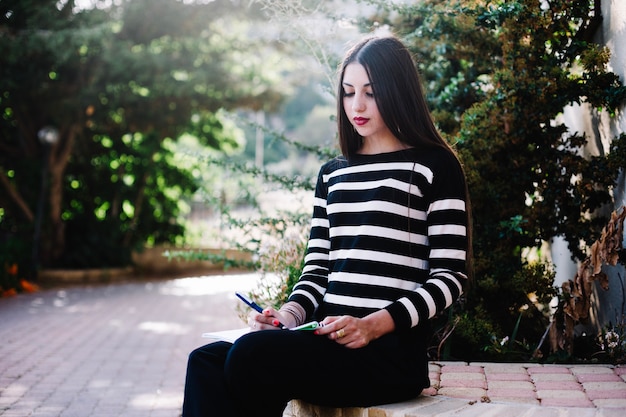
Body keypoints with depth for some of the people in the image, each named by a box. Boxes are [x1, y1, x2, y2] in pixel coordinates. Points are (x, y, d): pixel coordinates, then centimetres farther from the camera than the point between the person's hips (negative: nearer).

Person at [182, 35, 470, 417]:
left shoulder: (435, 165, 2)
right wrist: (289, 315, -5)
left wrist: (373, 326, -16)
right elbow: (316, 270, 17)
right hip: (327, 341, 6)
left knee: (252, 355, -29)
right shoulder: (332, 174, 20)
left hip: (391, 350, -5)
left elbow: (450, 275, -3)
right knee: (206, 361, -21)